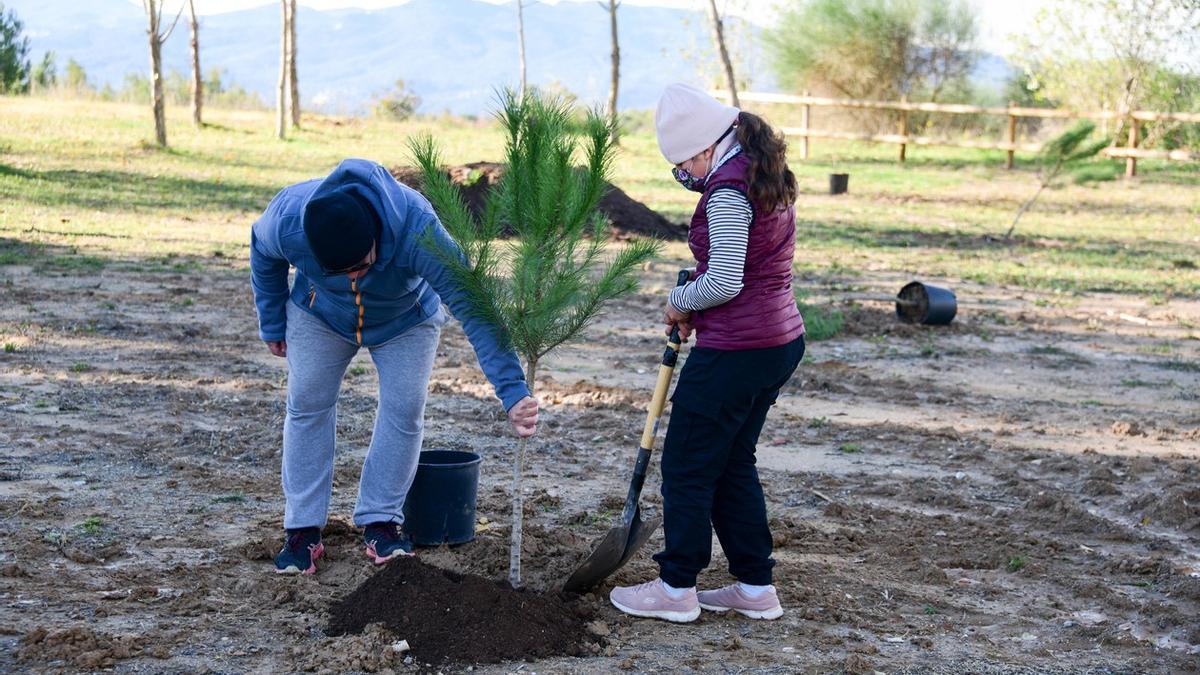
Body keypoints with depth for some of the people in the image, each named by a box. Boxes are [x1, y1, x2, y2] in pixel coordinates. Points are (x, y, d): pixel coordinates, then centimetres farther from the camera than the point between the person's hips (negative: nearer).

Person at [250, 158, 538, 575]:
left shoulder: (417, 229, -45)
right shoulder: (286, 220, -37)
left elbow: (471, 306, -46)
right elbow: (263, 256, -10)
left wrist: (513, 393, -52)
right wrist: (272, 324, 1)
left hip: (405, 319, -1)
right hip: (320, 316, 1)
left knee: (404, 408, -11)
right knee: (307, 405, -4)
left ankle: (379, 523, 3)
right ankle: (303, 529, 6)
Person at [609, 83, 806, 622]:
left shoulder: (728, 190, -19)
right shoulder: (765, 173, 12)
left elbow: (723, 283, -23)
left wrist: (680, 303, -4)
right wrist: (694, 305, 11)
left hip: (735, 350, -10)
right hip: (780, 340, 10)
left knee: (687, 465, 4)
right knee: (733, 464, 18)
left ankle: (677, 588, 15)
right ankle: (755, 588, 22)